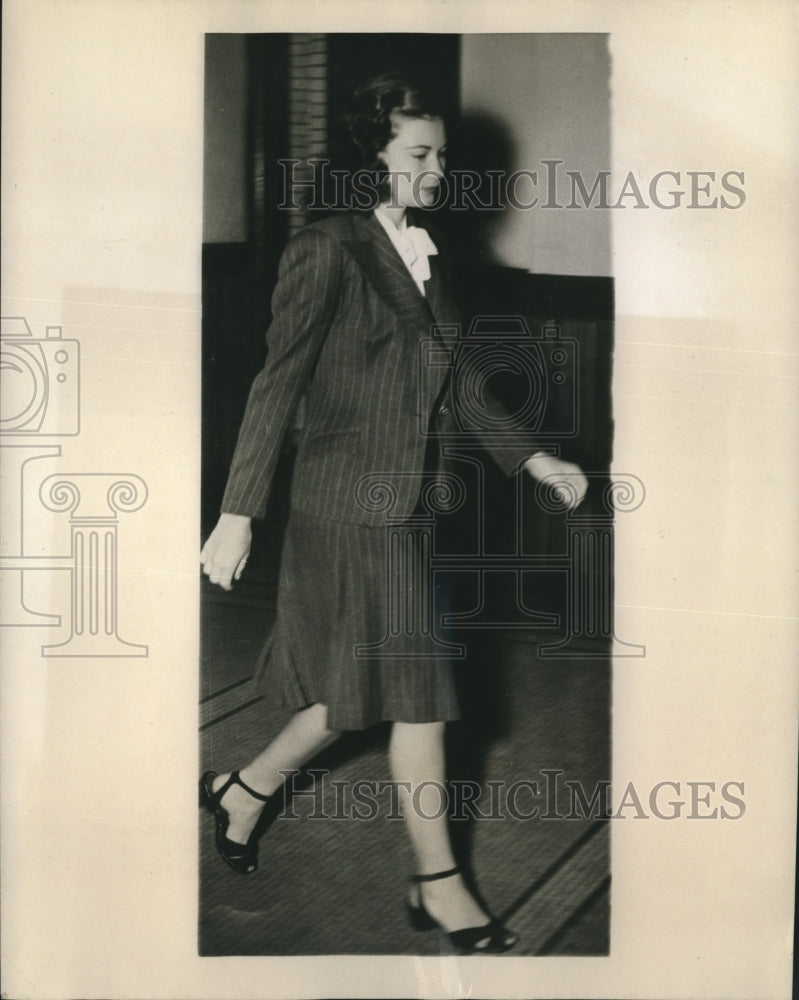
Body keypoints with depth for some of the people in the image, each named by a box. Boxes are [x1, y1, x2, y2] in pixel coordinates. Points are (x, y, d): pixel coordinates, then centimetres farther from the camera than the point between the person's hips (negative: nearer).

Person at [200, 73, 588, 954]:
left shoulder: (430, 260, 11)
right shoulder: (326, 251, -12)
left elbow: (455, 386, 17)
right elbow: (277, 385, -14)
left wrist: (532, 459, 9)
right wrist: (238, 514, -16)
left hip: (406, 504, 8)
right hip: (348, 504, -8)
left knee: (361, 686, 15)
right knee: (417, 693, 0)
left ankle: (242, 790, 36)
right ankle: (437, 885, 16)